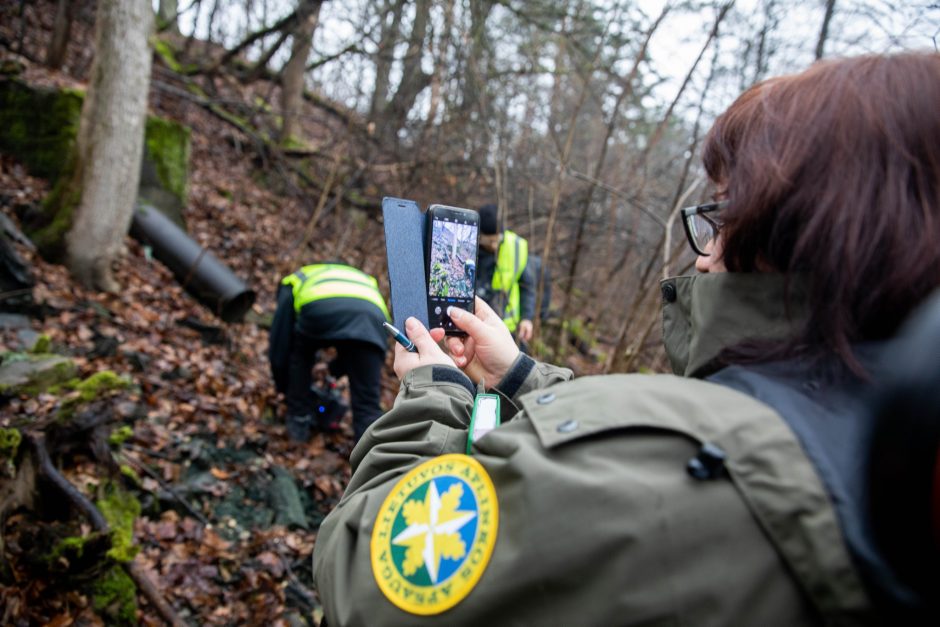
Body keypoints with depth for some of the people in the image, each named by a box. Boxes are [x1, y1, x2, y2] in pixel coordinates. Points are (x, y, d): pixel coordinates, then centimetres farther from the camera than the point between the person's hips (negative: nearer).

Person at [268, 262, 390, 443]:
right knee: (367, 404, 10)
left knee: (299, 358, 33)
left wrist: (284, 389, 53)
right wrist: (335, 371, 66)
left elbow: (279, 345, 38)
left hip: (320, 311, -2)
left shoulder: (292, 285, 39)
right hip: (372, 317, 2)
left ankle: (299, 421, 35)